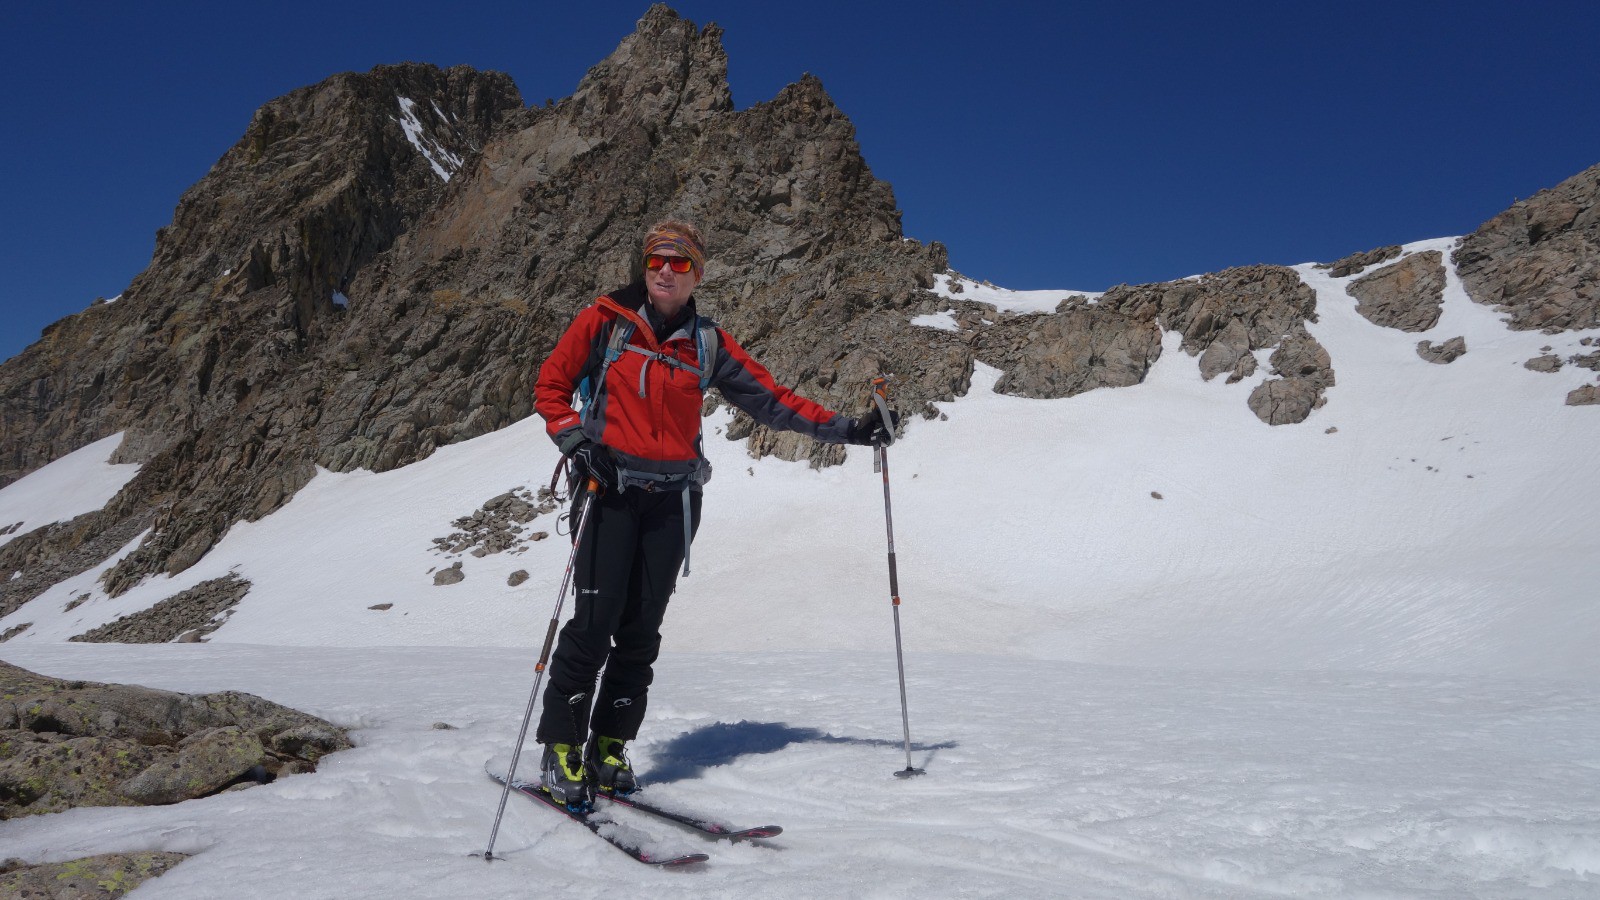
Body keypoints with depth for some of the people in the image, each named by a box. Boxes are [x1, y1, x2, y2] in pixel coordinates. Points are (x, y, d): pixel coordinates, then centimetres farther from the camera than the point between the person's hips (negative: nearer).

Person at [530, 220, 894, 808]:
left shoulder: (708, 343, 9)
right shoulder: (604, 322, 3)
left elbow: (771, 400, 9)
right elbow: (550, 387, 6)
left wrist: (847, 429, 3)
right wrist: (578, 444, -10)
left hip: (674, 499, 3)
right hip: (610, 488, -2)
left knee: (641, 631, 4)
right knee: (595, 622, -9)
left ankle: (609, 749, 17)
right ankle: (560, 752, 5)